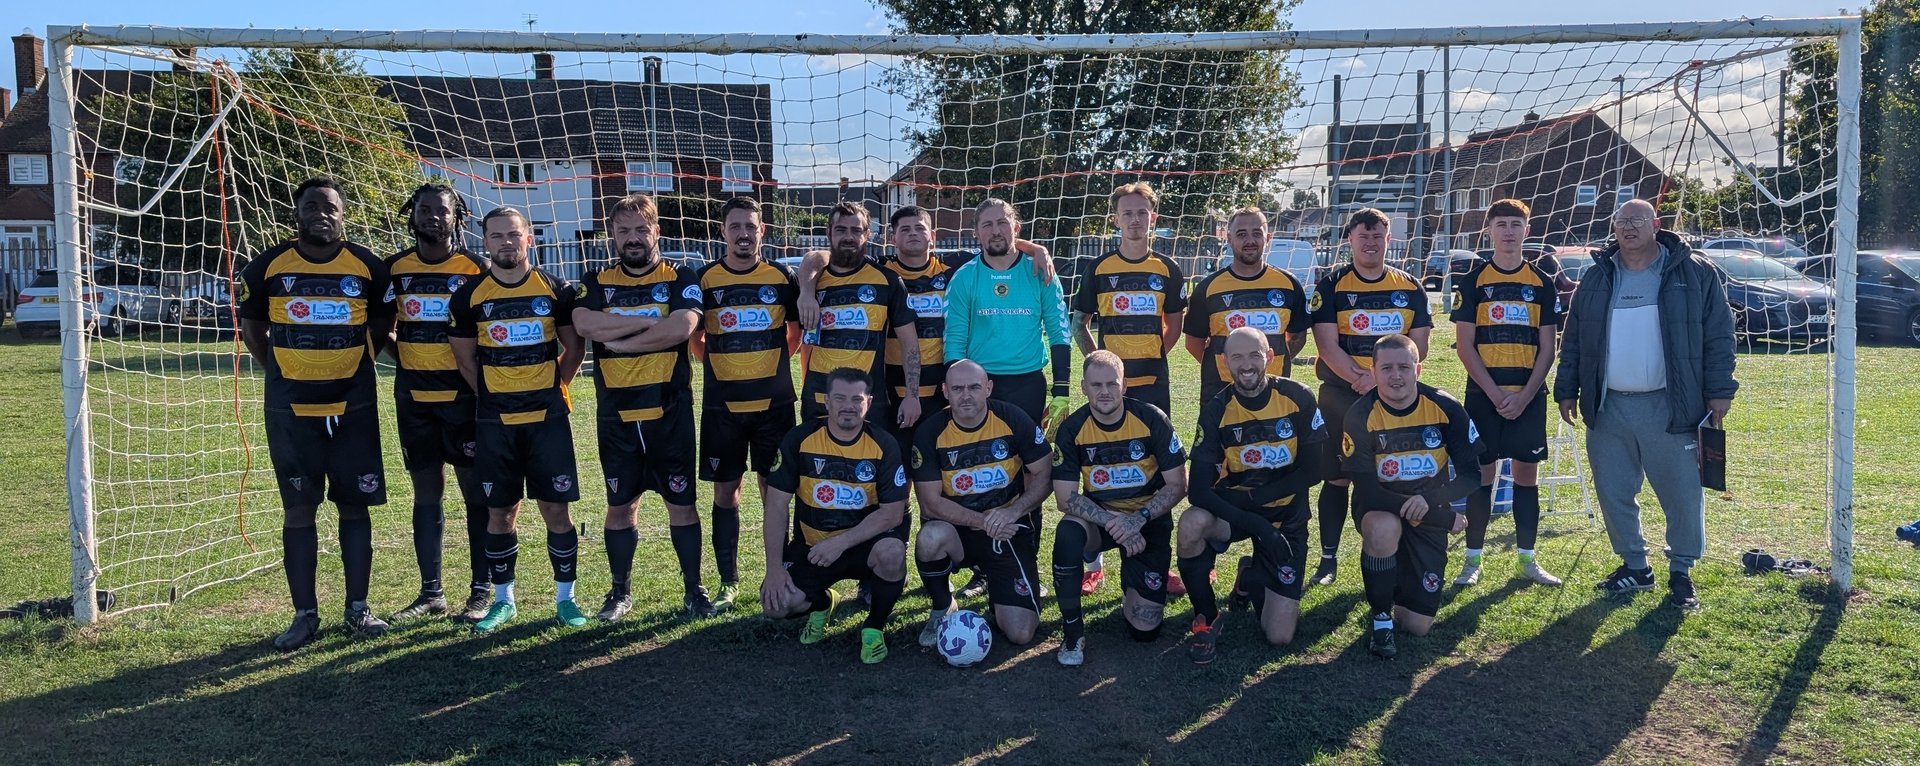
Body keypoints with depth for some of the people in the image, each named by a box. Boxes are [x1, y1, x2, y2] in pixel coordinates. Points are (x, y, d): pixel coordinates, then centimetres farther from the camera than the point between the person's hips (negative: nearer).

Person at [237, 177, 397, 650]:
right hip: (290, 411, 0)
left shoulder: (368, 267, 0)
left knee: (355, 505, 5)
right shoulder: (268, 267, -1)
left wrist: (352, 367, 9)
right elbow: (251, 329, 12)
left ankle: (358, 608, 15)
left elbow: (381, 324, 15)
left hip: (353, 407, 0)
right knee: (298, 511, 4)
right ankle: (305, 614, 13)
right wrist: (284, 373, 9)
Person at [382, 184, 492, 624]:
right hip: (413, 396, 3)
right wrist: (402, 359, 2)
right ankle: (430, 592, 17)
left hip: (464, 394, -3)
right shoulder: (395, 269, 7)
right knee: (426, 493, 9)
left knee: (476, 491, 0)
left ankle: (481, 591, 7)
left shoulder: (476, 269, -1)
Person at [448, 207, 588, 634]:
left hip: (548, 418, 0)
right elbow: (465, 359, 9)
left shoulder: (555, 291, 1)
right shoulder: (469, 297, 1)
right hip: (494, 422, 1)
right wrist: (494, 397, 8)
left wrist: (549, 389, 7)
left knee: (556, 510, 1)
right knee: (500, 513, 6)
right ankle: (503, 600, 19)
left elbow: (574, 349, 10)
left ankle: (565, 598, 12)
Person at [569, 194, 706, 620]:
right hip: (616, 415, 2)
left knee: (681, 502, 3)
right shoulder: (596, 283, 7)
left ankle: (693, 589, 15)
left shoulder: (680, 279, 1)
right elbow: (583, 323, -14)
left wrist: (616, 339, -12)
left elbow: (683, 327, -18)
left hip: (669, 412, -2)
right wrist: (650, 320, -14)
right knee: (620, 505, 10)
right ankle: (620, 592, 23)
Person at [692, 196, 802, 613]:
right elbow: (695, 337, 13)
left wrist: (769, 363, 7)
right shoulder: (704, 279, 1)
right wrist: (726, 366, 7)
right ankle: (728, 582, 15)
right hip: (722, 405, 0)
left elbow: (797, 329, 14)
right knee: (725, 492, 5)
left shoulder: (782, 278, 2)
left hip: (774, 403, 0)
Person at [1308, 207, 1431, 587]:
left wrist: (1381, 378, -13)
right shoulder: (1332, 286, 0)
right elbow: (1328, 346, -8)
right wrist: (1363, 379, -21)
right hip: (1341, 395, -2)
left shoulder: (1410, 287, 7)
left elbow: (1418, 344, 2)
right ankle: (1328, 559, 11)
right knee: (1337, 477, 3)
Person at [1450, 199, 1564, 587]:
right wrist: (1495, 393, -12)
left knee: (1527, 472, 6)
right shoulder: (1473, 281, 2)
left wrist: (1524, 395, -9)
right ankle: (1473, 559, 8)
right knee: (1482, 472, 1)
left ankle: (1527, 559, 14)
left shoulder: (1542, 283, 6)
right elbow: (1465, 345, -3)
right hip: (1484, 394, -2)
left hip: (1529, 395, 2)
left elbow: (1547, 348, 3)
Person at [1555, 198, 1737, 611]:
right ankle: (1635, 567, 24)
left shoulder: (1694, 274, 0)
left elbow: (1719, 335, -1)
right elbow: (1573, 340, 12)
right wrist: (1567, 390, 7)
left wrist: (1719, 390, -6)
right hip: (1607, 408, 4)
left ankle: (1681, 573, 17)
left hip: (1670, 407, -3)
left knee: (1682, 495, 1)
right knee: (1613, 494, 9)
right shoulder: (1597, 278, 10)